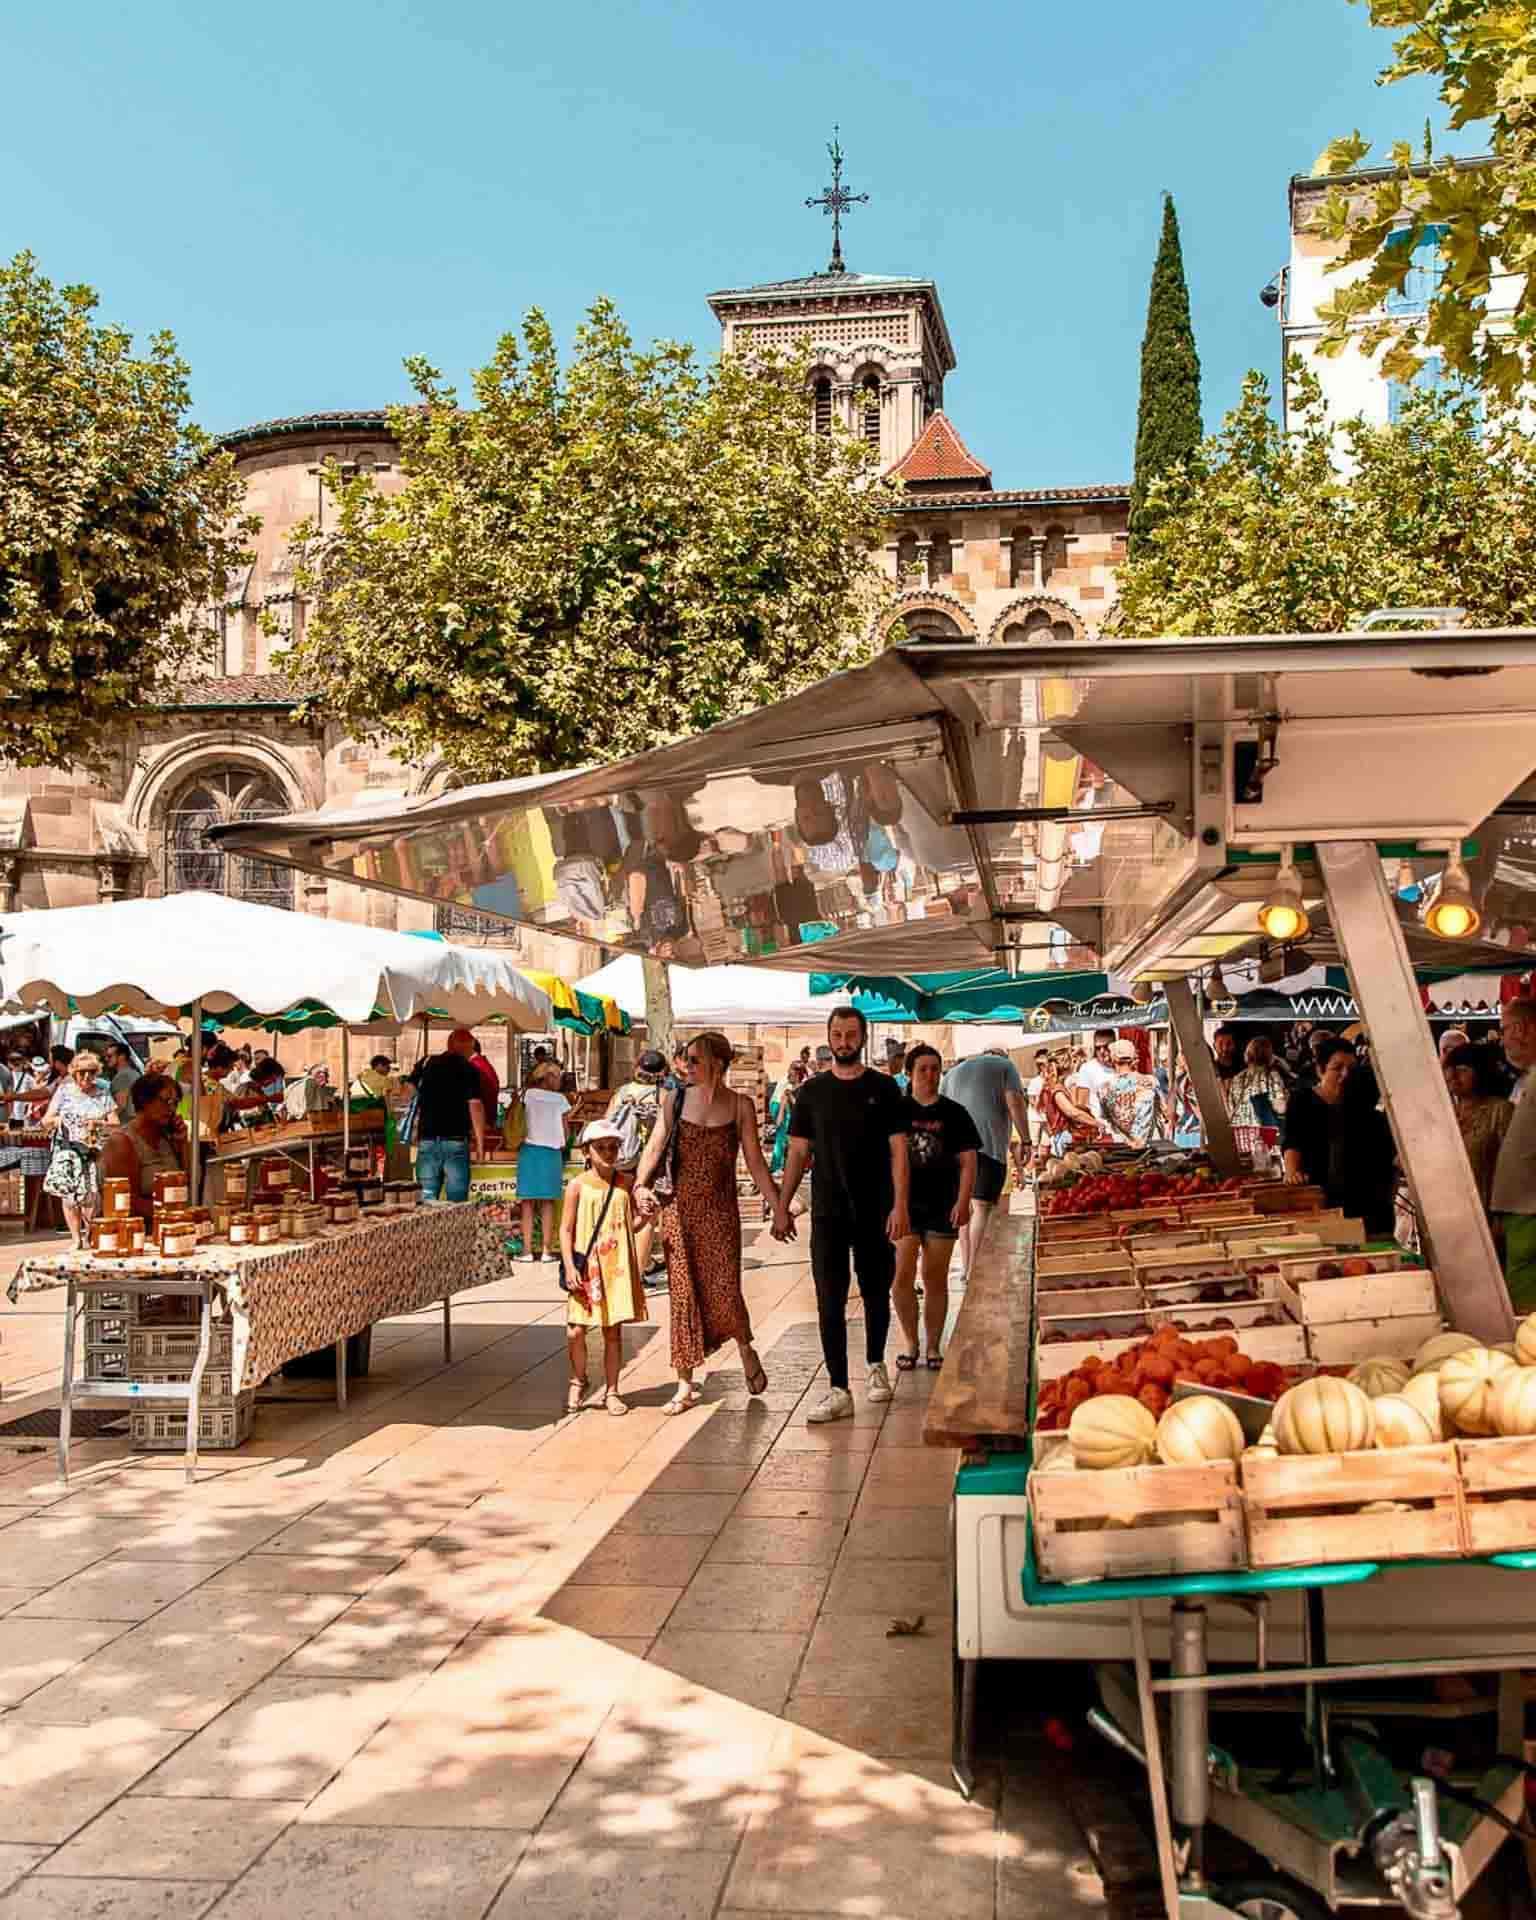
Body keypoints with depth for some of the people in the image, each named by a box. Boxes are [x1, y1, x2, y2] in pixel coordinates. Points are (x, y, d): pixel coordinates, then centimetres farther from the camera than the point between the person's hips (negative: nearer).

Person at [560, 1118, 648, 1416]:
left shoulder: (625, 1185, 4)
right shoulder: (578, 1185, -2)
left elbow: (631, 1226, 12)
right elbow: (566, 1229, -2)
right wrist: (569, 1267, -10)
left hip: (617, 1268, 2)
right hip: (586, 1268, -2)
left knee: (614, 1331, 6)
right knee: (575, 1330, -4)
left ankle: (611, 1390, 18)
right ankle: (578, 1381, 21)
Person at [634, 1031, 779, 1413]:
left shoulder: (740, 1105, 1)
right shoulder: (675, 1101, 5)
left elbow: (755, 1162, 3)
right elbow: (655, 1148, 0)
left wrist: (778, 1208, -1)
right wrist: (642, 1185, -18)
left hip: (720, 1211, -2)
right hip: (679, 1210, 2)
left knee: (723, 1290, -9)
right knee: (683, 1293, 3)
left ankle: (745, 1349, 23)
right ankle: (685, 1385, 11)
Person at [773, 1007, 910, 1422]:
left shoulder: (883, 1089, 0)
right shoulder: (812, 1091, 5)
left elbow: (897, 1151, -3)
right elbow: (798, 1153, 7)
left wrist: (900, 1206, -12)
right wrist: (781, 1208, 4)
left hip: (875, 1213, -1)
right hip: (828, 1213, 1)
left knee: (876, 1295, 12)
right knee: (830, 1302, -4)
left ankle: (876, 1366, 35)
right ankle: (838, 1391, -2)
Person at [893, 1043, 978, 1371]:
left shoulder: (954, 1113, 2)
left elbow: (968, 1160, 1)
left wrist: (963, 1201, -10)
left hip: (941, 1207, 0)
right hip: (903, 1205, 0)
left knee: (936, 1279, 7)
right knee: (902, 1277, -3)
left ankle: (934, 1347, 17)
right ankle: (910, 1343, 13)